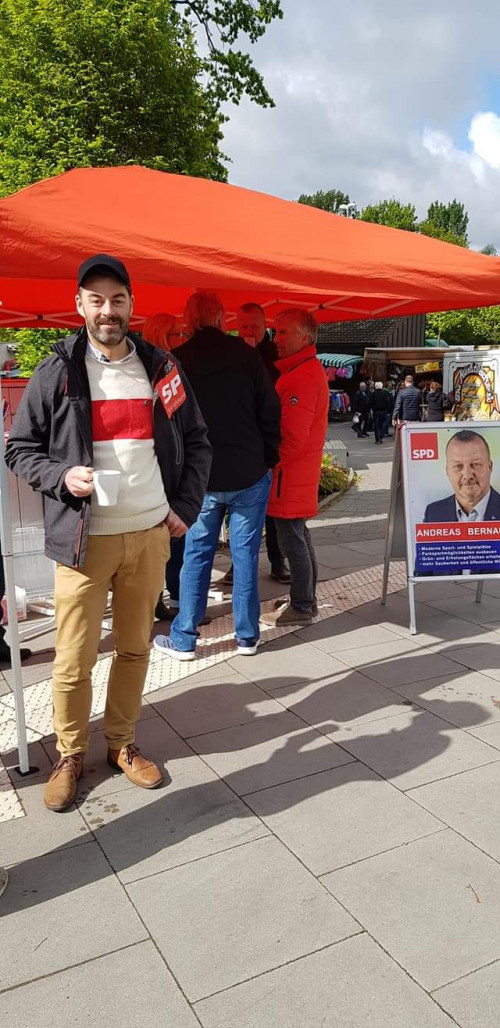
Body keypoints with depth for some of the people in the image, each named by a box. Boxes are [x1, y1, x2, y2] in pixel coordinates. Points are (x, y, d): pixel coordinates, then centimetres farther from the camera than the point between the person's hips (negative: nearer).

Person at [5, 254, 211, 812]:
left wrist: (185, 506, 1)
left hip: (150, 534, 3)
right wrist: (62, 475, -15)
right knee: (74, 660, 4)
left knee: (135, 648, 13)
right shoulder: (56, 373, 0)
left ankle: (122, 744, 32)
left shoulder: (162, 369, 7)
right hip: (83, 536, -2)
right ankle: (69, 756, 25)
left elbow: (196, 444, 12)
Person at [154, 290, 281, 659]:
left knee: (196, 555, 8)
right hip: (249, 473, 0)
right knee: (246, 554, 7)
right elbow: (270, 410, -3)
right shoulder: (246, 355, -3)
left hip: (200, 476, 1)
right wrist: (268, 459, 7)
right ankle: (247, 636, 16)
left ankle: (184, 639, 14)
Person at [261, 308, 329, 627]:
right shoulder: (309, 369, 16)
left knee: (292, 538, -3)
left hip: (291, 471, -11)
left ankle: (301, 607, 7)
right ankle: (307, 600, 28)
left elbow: (294, 435, -23)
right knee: (299, 535, 17)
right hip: (301, 470, 11)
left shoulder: (302, 375, -18)